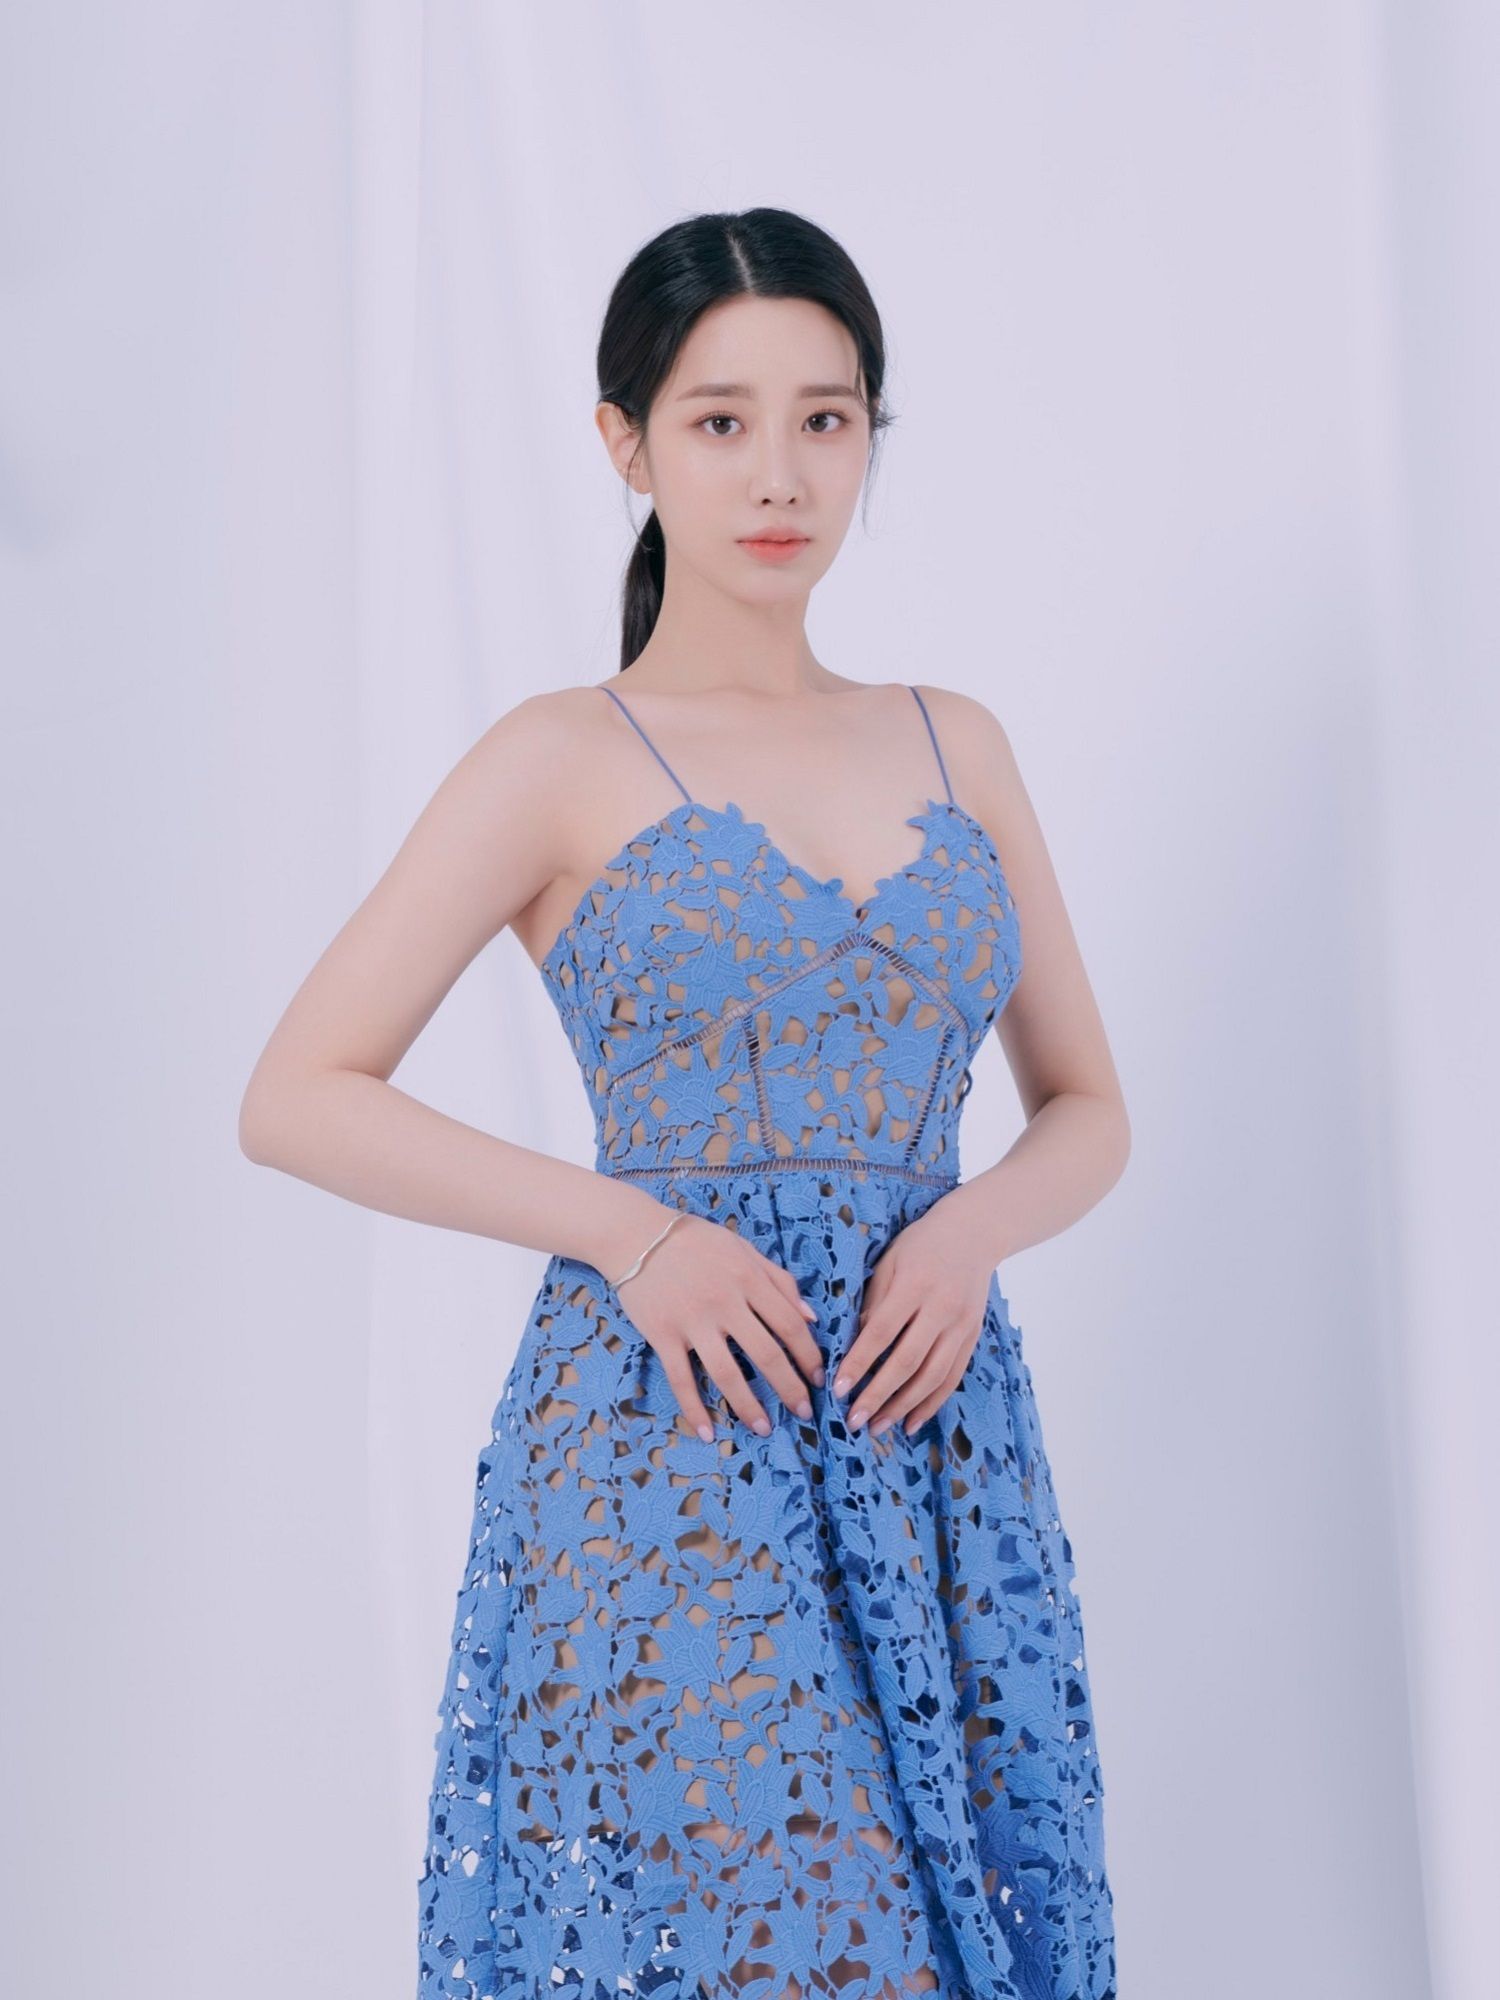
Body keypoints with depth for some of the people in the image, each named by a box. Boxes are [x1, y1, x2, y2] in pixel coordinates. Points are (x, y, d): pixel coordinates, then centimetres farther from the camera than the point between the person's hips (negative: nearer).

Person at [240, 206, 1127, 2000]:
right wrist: (630, 1229, -13)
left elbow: (1088, 1108, 15)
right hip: (672, 1435, -4)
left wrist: (975, 1223, -7)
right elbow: (298, 1097, -4)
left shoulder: (956, 746, 11)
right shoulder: (565, 762, -1)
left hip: (937, 1436, 4)